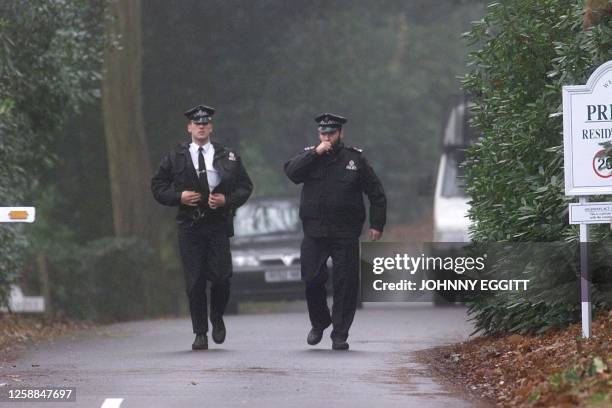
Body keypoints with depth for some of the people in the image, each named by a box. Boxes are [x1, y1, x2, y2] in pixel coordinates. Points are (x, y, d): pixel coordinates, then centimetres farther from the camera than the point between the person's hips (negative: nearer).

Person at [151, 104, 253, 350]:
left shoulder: (228, 157, 7)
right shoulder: (175, 157, 7)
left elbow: (245, 187, 10)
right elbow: (158, 186, 9)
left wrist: (227, 200, -8)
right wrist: (178, 197, -8)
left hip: (218, 226, 0)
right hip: (189, 227, 0)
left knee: (221, 277, -10)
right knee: (194, 282, -1)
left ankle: (217, 318, 19)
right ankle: (200, 334, 8)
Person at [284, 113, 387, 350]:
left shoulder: (355, 159, 6)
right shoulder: (309, 157, 9)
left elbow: (376, 194, 8)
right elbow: (291, 172, -11)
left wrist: (377, 224, 2)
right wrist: (316, 153, -15)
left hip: (345, 235, -1)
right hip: (314, 233, 1)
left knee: (345, 284, -3)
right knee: (312, 280, -3)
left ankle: (340, 335, 5)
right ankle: (319, 323, 21)